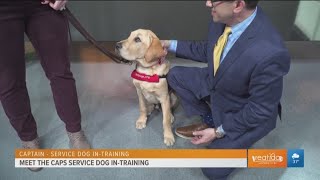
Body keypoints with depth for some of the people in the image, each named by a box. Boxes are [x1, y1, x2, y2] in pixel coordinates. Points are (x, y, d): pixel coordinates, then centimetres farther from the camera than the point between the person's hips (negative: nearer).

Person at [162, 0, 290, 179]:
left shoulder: (269, 53, -41)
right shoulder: (224, 18, -19)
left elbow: (261, 109, -26)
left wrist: (219, 132, -17)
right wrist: (171, 44, 2)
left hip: (244, 115, -6)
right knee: (175, 75, 5)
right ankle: (210, 121, 15)